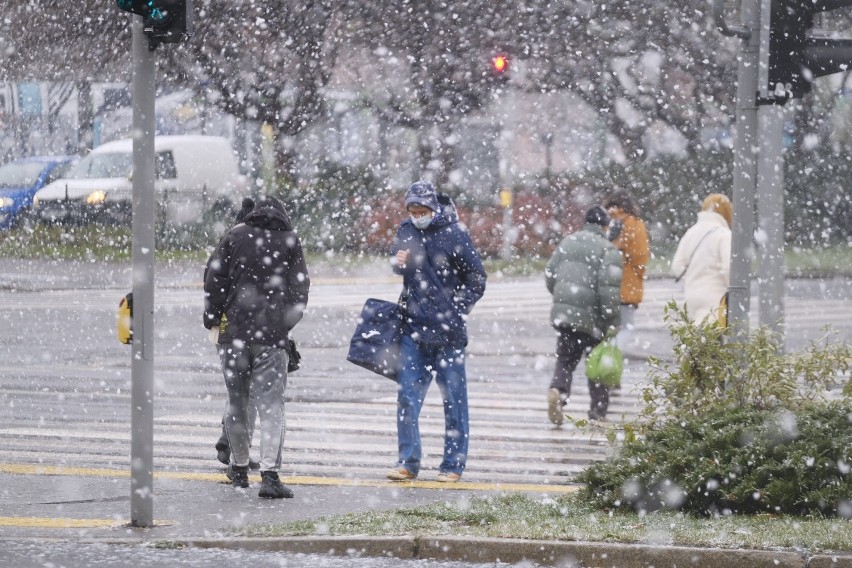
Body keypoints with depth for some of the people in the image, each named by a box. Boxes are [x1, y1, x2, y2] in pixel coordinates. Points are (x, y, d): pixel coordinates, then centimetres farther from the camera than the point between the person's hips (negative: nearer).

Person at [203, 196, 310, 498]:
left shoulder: (234, 237, 5)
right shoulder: (290, 241, 5)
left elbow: (213, 279, 2)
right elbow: (300, 288, 3)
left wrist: (213, 318, 9)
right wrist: (286, 322, 11)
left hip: (234, 334, 1)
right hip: (272, 337, -1)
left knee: (237, 402, 15)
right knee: (271, 404, -4)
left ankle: (240, 467, 28)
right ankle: (269, 474, -16)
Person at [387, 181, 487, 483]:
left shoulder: (454, 234, -6)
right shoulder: (407, 231, 6)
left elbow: (477, 279, 0)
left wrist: (457, 309, -8)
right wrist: (398, 262, -12)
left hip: (448, 333, -4)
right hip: (413, 328, 4)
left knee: (454, 399, 2)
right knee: (407, 396, 0)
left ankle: (453, 464, 8)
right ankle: (408, 461, 6)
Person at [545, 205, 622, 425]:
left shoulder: (568, 242, 10)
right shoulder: (607, 250, -8)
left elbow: (550, 275, 14)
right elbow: (609, 286, -17)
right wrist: (611, 322, -12)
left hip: (563, 313, 4)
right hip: (591, 316, -4)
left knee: (565, 359, 11)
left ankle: (557, 390, -18)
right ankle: (598, 413, 13)